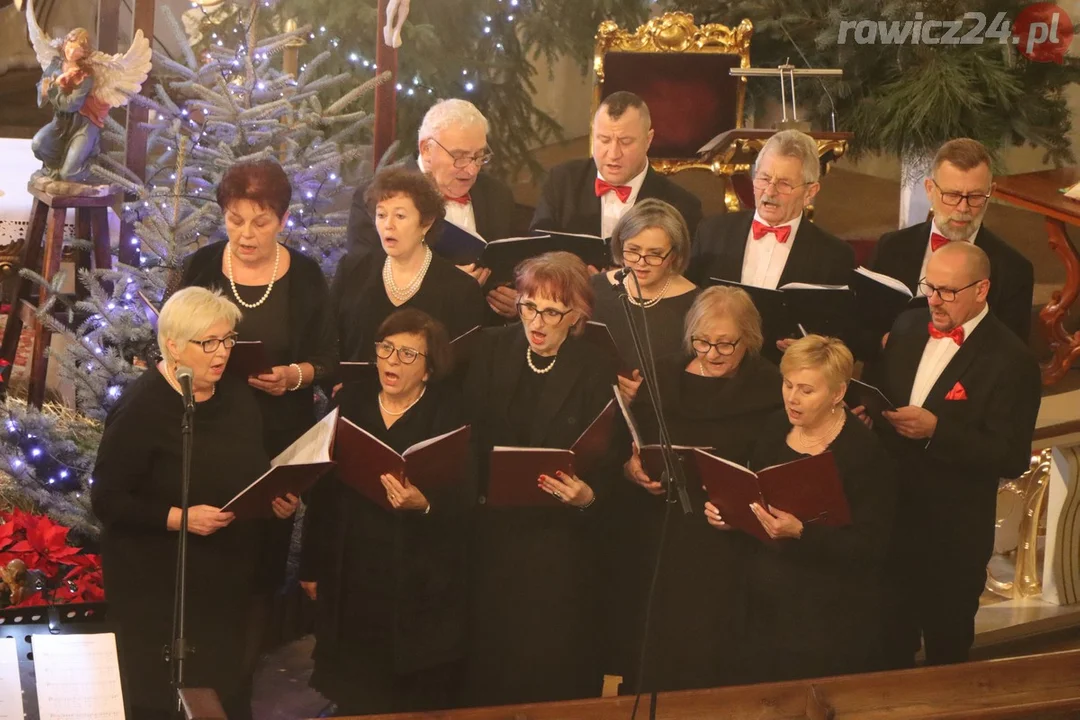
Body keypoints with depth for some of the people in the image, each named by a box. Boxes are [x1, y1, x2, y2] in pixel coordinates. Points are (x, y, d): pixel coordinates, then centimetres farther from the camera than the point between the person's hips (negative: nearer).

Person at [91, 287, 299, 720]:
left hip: (229, 582, 6)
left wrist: (277, 497, -1)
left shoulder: (236, 396, 5)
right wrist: (179, 517, -26)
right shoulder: (142, 408, -16)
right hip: (160, 591, -6)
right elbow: (106, 500, -16)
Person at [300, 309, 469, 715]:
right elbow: (323, 489, 9)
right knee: (354, 701, 8)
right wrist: (312, 567, 10)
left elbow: (463, 502, -12)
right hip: (350, 581, 3)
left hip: (420, 588, -3)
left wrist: (424, 506, -33)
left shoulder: (451, 413, -5)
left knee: (417, 705, 2)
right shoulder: (351, 401, 6)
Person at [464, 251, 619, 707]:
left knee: (552, 659, 5)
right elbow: (470, 432, 1)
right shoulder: (492, 349, 1)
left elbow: (608, 466, -7)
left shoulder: (597, 373, -8)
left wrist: (587, 497, -26)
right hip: (493, 530, 3)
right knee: (491, 650, 12)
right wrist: (476, 491, -13)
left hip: (558, 537, -3)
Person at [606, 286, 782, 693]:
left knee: (707, 658, 0)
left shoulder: (769, 392, -3)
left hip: (724, 553, -3)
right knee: (646, 655, 8)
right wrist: (631, 469, -9)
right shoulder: (662, 378, 8)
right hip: (651, 541, 3)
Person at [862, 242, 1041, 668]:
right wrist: (867, 408, -6)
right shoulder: (908, 326, 3)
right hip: (889, 517, 5)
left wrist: (936, 431, -29)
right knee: (888, 642, 17)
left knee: (947, 649, 15)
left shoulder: (1010, 360, -17)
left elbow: (1012, 458, -21)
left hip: (953, 536, -5)